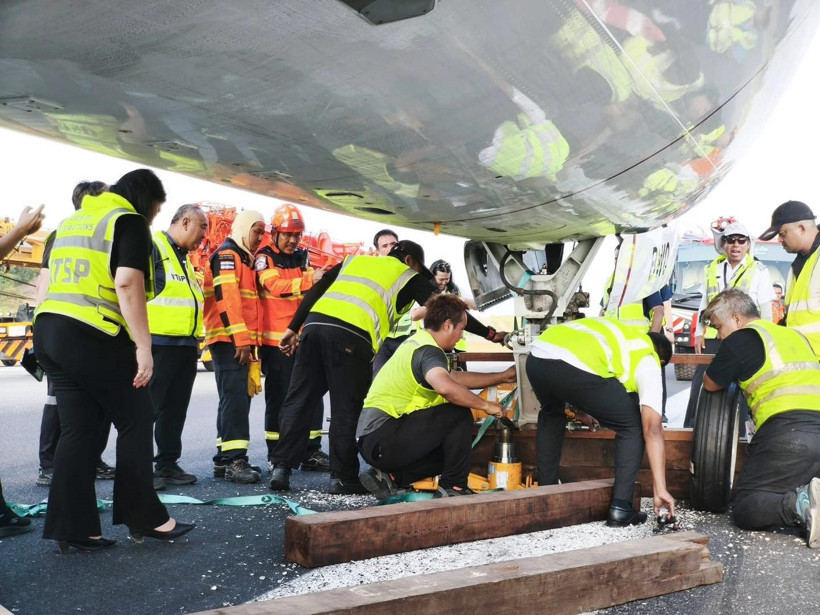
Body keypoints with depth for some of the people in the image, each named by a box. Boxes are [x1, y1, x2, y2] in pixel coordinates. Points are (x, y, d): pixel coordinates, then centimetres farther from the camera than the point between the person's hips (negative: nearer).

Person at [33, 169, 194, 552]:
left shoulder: (70, 221, 23)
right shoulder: (129, 222, -3)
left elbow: (50, 278, 24)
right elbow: (127, 284, -16)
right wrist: (143, 346, -17)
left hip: (49, 330, 8)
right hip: (94, 336, -8)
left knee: (78, 429, 10)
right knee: (135, 421, 4)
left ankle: (72, 527, 10)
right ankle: (144, 517, 10)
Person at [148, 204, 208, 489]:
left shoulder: (184, 258, 21)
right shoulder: (152, 247, -9)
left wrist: (196, 340, 22)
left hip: (186, 346, 9)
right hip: (159, 344, -9)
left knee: (176, 409, 12)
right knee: (148, 407, -3)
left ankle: (168, 464, 20)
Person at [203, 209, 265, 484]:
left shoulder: (245, 259, 23)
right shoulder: (226, 255, -7)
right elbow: (226, 297, -18)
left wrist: (249, 340, 16)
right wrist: (241, 338, -22)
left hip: (241, 340, 10)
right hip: (228, 339, -10)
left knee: (238, 399, 10)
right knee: (235, 398, -13)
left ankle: (224, 458, 15)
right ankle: (235, 460, -13)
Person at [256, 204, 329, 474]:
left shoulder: (303, 257, 16)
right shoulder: (264, 258, -2)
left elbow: (310, 290, 11)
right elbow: (276, 286, -20)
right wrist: (310, 280, -32)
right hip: (276, 340, -6)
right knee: (279, 398, -1)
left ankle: (311, 452, 16)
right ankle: (275, 456, 8)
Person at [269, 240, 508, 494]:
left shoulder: (355, 260, 32)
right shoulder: (408, 277, 20)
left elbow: (315, 292, 24)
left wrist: (293, 328, 24)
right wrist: (489, 333, 23)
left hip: (315, 323, 5)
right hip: (351, 336, -5)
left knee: (297, 400, 10)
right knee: (346, 410, 5)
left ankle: (282, 467, 10)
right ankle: (343, 478, 10)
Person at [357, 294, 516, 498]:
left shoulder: (417, 342, 16)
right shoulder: (428, 351, -15)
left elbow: (456, 377, 26)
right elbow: (446, 387, -37)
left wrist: (503, 376, 29)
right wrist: (485, 405, -21)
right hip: (383, 440, -10)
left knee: (451, 450, 22)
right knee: (459, 414, -10)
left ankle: (389, 476, 12)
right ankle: (454, 488, -1)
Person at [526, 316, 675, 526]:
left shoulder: (617, 333, 39)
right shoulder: (649, 363, 21)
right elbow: (652, 430, 11)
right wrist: (660, 489, 12)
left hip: (536, 358, 6)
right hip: (577, 368, -6)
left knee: (550, 415, 37)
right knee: (633, 427, 19)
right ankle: (620, 508, 14)